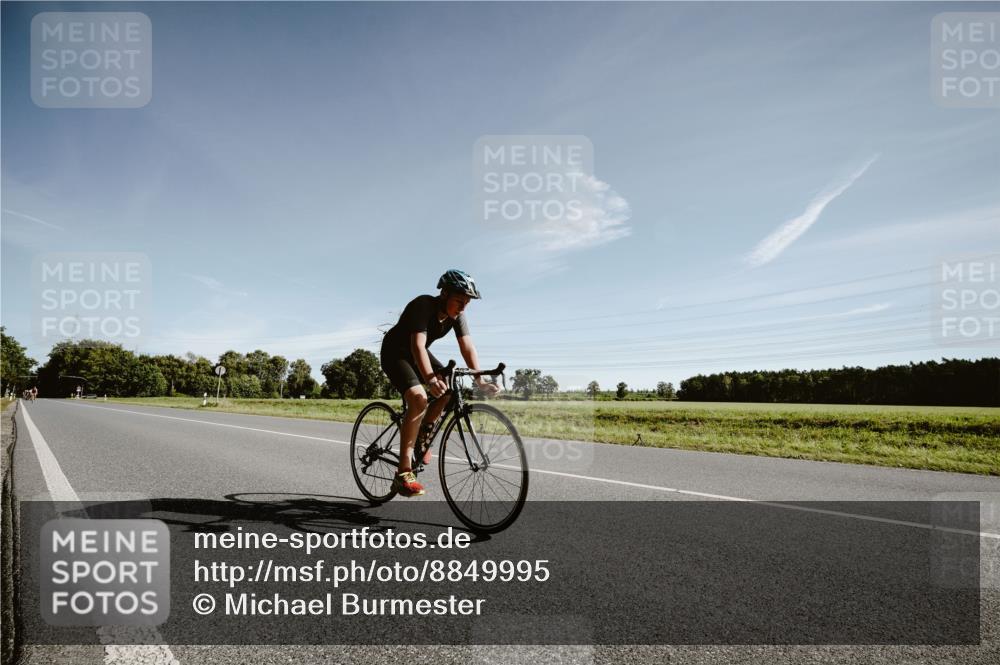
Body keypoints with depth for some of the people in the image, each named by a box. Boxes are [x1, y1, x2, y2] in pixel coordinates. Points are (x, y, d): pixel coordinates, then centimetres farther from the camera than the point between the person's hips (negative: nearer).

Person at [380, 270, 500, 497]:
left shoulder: (457, 315, -11)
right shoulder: (423, 305, -31)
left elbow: (468, 347, -17)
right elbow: (418, 345, -42)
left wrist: (480, 380, -31)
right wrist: (430, 379, -56)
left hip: (417, 354, 7)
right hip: (395, 353, -7)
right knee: (419, 399, -28)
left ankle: (423, 432, 9)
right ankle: (403, 474, -25)